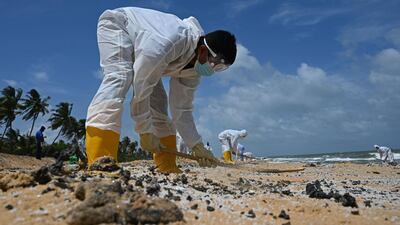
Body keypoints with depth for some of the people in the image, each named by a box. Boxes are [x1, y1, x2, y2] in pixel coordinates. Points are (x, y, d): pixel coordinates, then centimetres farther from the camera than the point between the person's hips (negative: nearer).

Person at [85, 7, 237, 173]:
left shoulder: (194, 68, -14)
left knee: (158, 102, -2)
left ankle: (168, 166, 3)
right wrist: (145, 132, -28)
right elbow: (140, 88, -36)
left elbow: (182, 108, -8)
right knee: (118, 79, -34)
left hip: (138, 52, 8)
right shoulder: (168, 42, -40)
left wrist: (197, 146, -15)